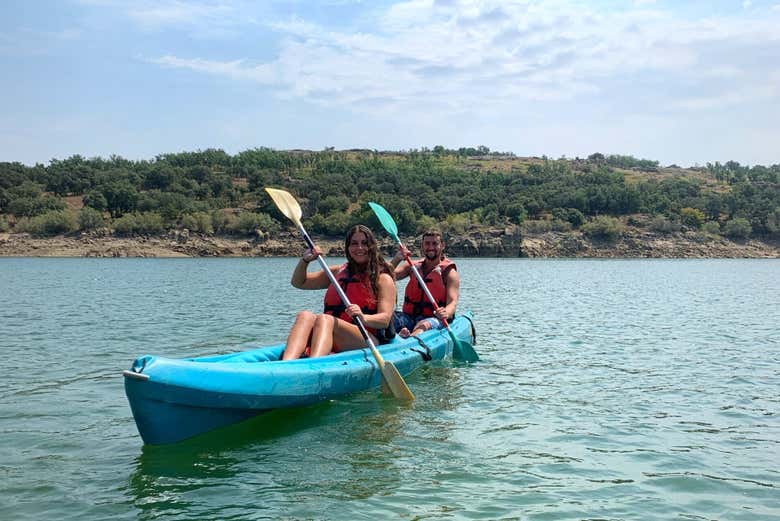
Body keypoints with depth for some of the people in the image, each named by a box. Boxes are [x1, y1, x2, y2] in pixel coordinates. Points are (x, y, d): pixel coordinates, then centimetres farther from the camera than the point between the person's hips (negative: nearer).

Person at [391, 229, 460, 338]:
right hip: (409, 316, 4)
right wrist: (397, 259, -13)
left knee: (423, 325, -38)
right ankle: (399, 336, -54)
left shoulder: (449, 272, 3)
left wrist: (446, 313, -33)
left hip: (434, 318, -4)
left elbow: (452, 302, -9)